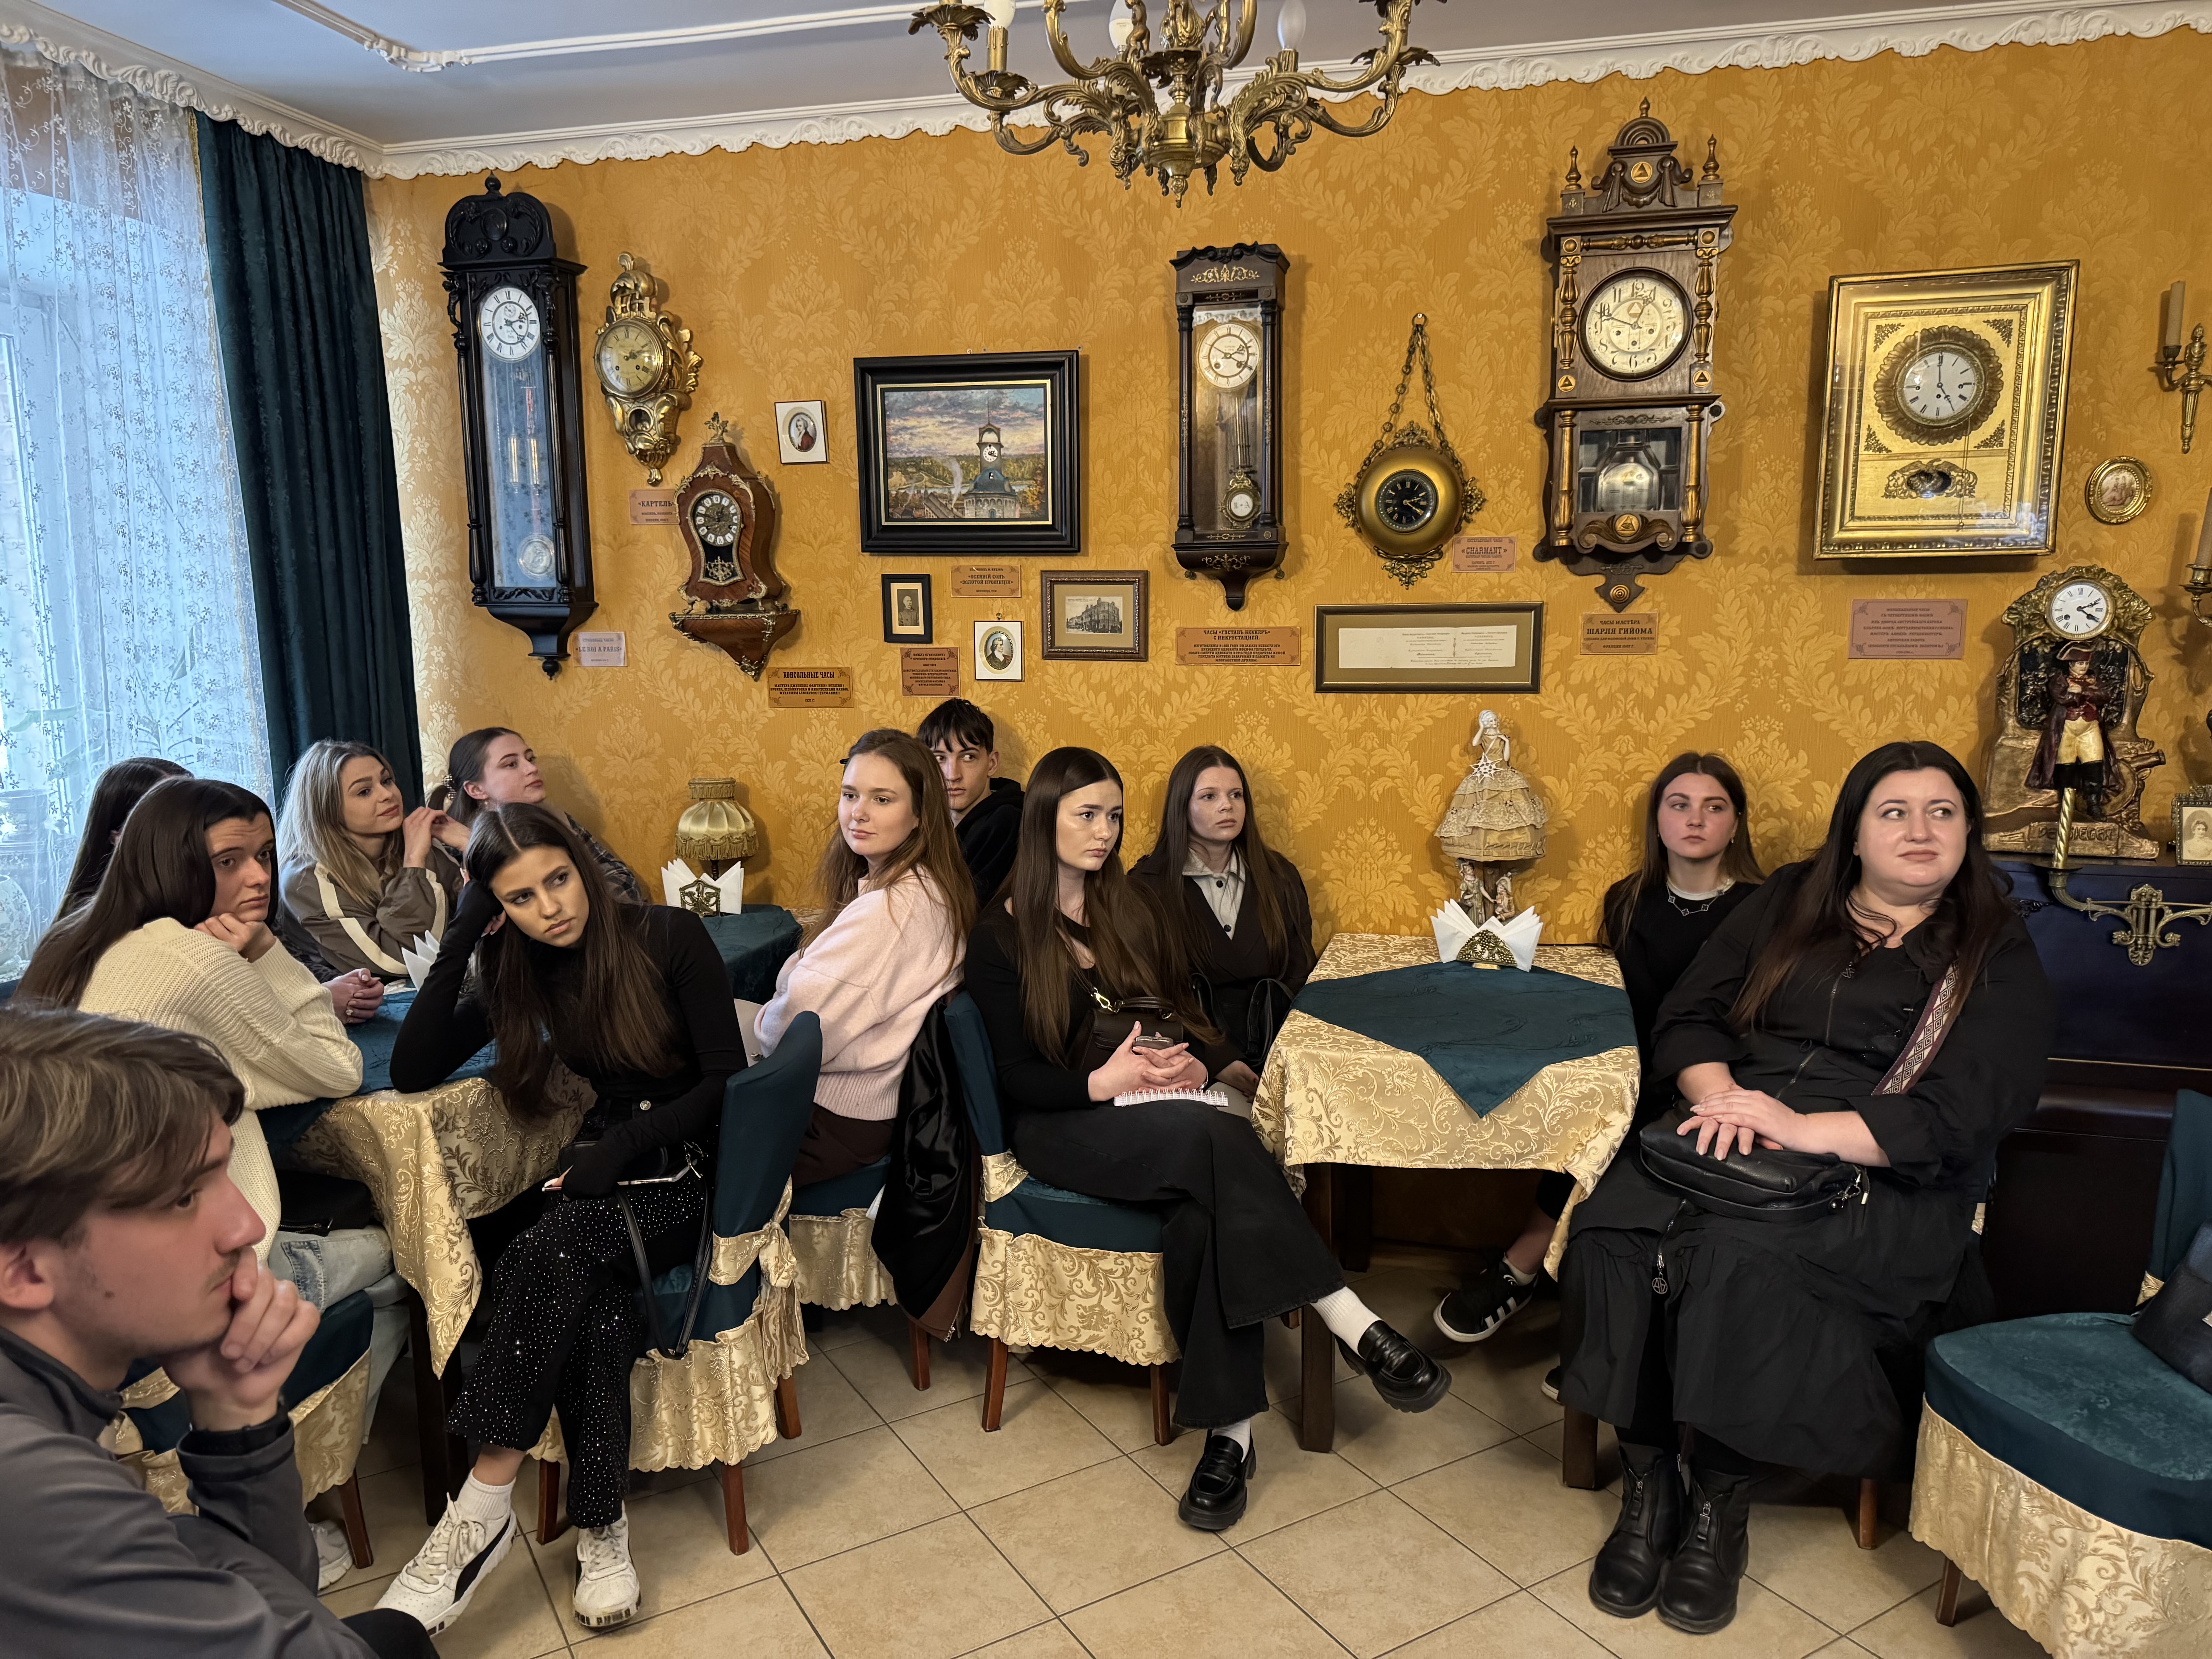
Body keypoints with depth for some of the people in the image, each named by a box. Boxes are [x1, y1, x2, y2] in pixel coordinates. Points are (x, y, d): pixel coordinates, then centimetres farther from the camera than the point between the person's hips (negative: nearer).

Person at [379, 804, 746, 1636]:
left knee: (550, 1251, -31)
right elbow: (411, 1072, -1)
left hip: (693, 1169, -4)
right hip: (608, 1164, 4)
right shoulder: (522, 975, 4)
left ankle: (484, 1507, -25)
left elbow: (727, 1080, -10)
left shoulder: (669, 936, -9)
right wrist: (458, 942, -7)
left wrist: (622, 1148, -21)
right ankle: (601, 1528, -22)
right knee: (590, 1298, -30)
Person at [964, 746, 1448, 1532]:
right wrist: (1104, 1083, -21)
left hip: (1168, 1112, 4)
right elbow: (1013, 1076, -4)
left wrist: (1192, 1062, -9)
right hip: (1065, 1124, -4)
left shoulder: (1131, 908, 17)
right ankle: (1351, 1323, -36)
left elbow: (1184, 1013, 16)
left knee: (1205, 1210, -33)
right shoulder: (1000, 937, 2)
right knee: (1215, 1139, -35)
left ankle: (1230, 1429, -32)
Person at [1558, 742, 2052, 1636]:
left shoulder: (1999, 959, 7)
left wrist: (1805, 1128, -20)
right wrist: (1718, 1095, -11)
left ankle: (1721, 1503, -16)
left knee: (1736, 1251, -35)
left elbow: (1963, 1112, -7)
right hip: (1729, 1148, 3)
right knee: (1612, 1231, -29)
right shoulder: (1789, 901, 16)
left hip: (1886, 1183, -3)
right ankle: (1647, 1486, -15)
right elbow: (1689, 1015, 11)